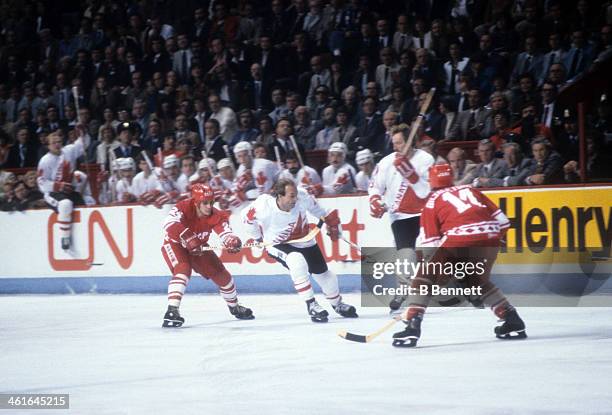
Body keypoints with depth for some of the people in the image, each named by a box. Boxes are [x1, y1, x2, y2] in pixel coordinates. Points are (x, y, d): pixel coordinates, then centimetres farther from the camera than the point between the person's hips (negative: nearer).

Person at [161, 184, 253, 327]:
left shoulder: (215, 215, -19)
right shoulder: (183, 208, -31)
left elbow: (225, 232, -30)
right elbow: (170, 224, -47)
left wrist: (232, 241, -54)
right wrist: (190, 240, -54)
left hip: (198, 247, 5)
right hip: (174, 244, -5)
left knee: (220, 273, 8)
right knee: (183, 270, -33)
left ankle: (234, 306, 33)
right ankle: (172, 311, -37)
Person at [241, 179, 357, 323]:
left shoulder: (302, 197, -26)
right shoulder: (264, 205, -32)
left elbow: (315, 207, -2)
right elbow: (246, 215, -12)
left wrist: (331, 221, 2)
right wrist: (256, 237, -1)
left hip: (303, 241, 3)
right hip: (277, 245, -3)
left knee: (324, 275, 9)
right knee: (297, 262, -34)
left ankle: (337, 303, 41)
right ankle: (311, 305, -20)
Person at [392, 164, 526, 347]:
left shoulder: (433, 201, 18)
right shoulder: (470, 190, 29)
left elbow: (429, 243, 11)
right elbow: (502, 221, 24)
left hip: (459, 239, -5)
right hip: (490, 237, 5)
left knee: (425, 278, 8)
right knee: (477, 280, 30)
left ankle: (412, 326, -7)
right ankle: (513, 321, 24)